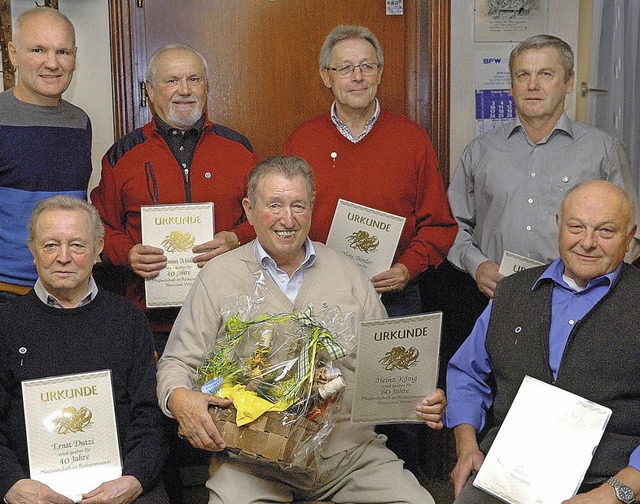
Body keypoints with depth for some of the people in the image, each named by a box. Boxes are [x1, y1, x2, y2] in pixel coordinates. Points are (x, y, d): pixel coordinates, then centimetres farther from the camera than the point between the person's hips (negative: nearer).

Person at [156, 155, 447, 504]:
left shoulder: (348, 274, 12)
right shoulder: (218, 277, 6)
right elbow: (177, 363, 6)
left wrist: (421, 399, -5)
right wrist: (179, 399, -17)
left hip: (350, 448, 2)